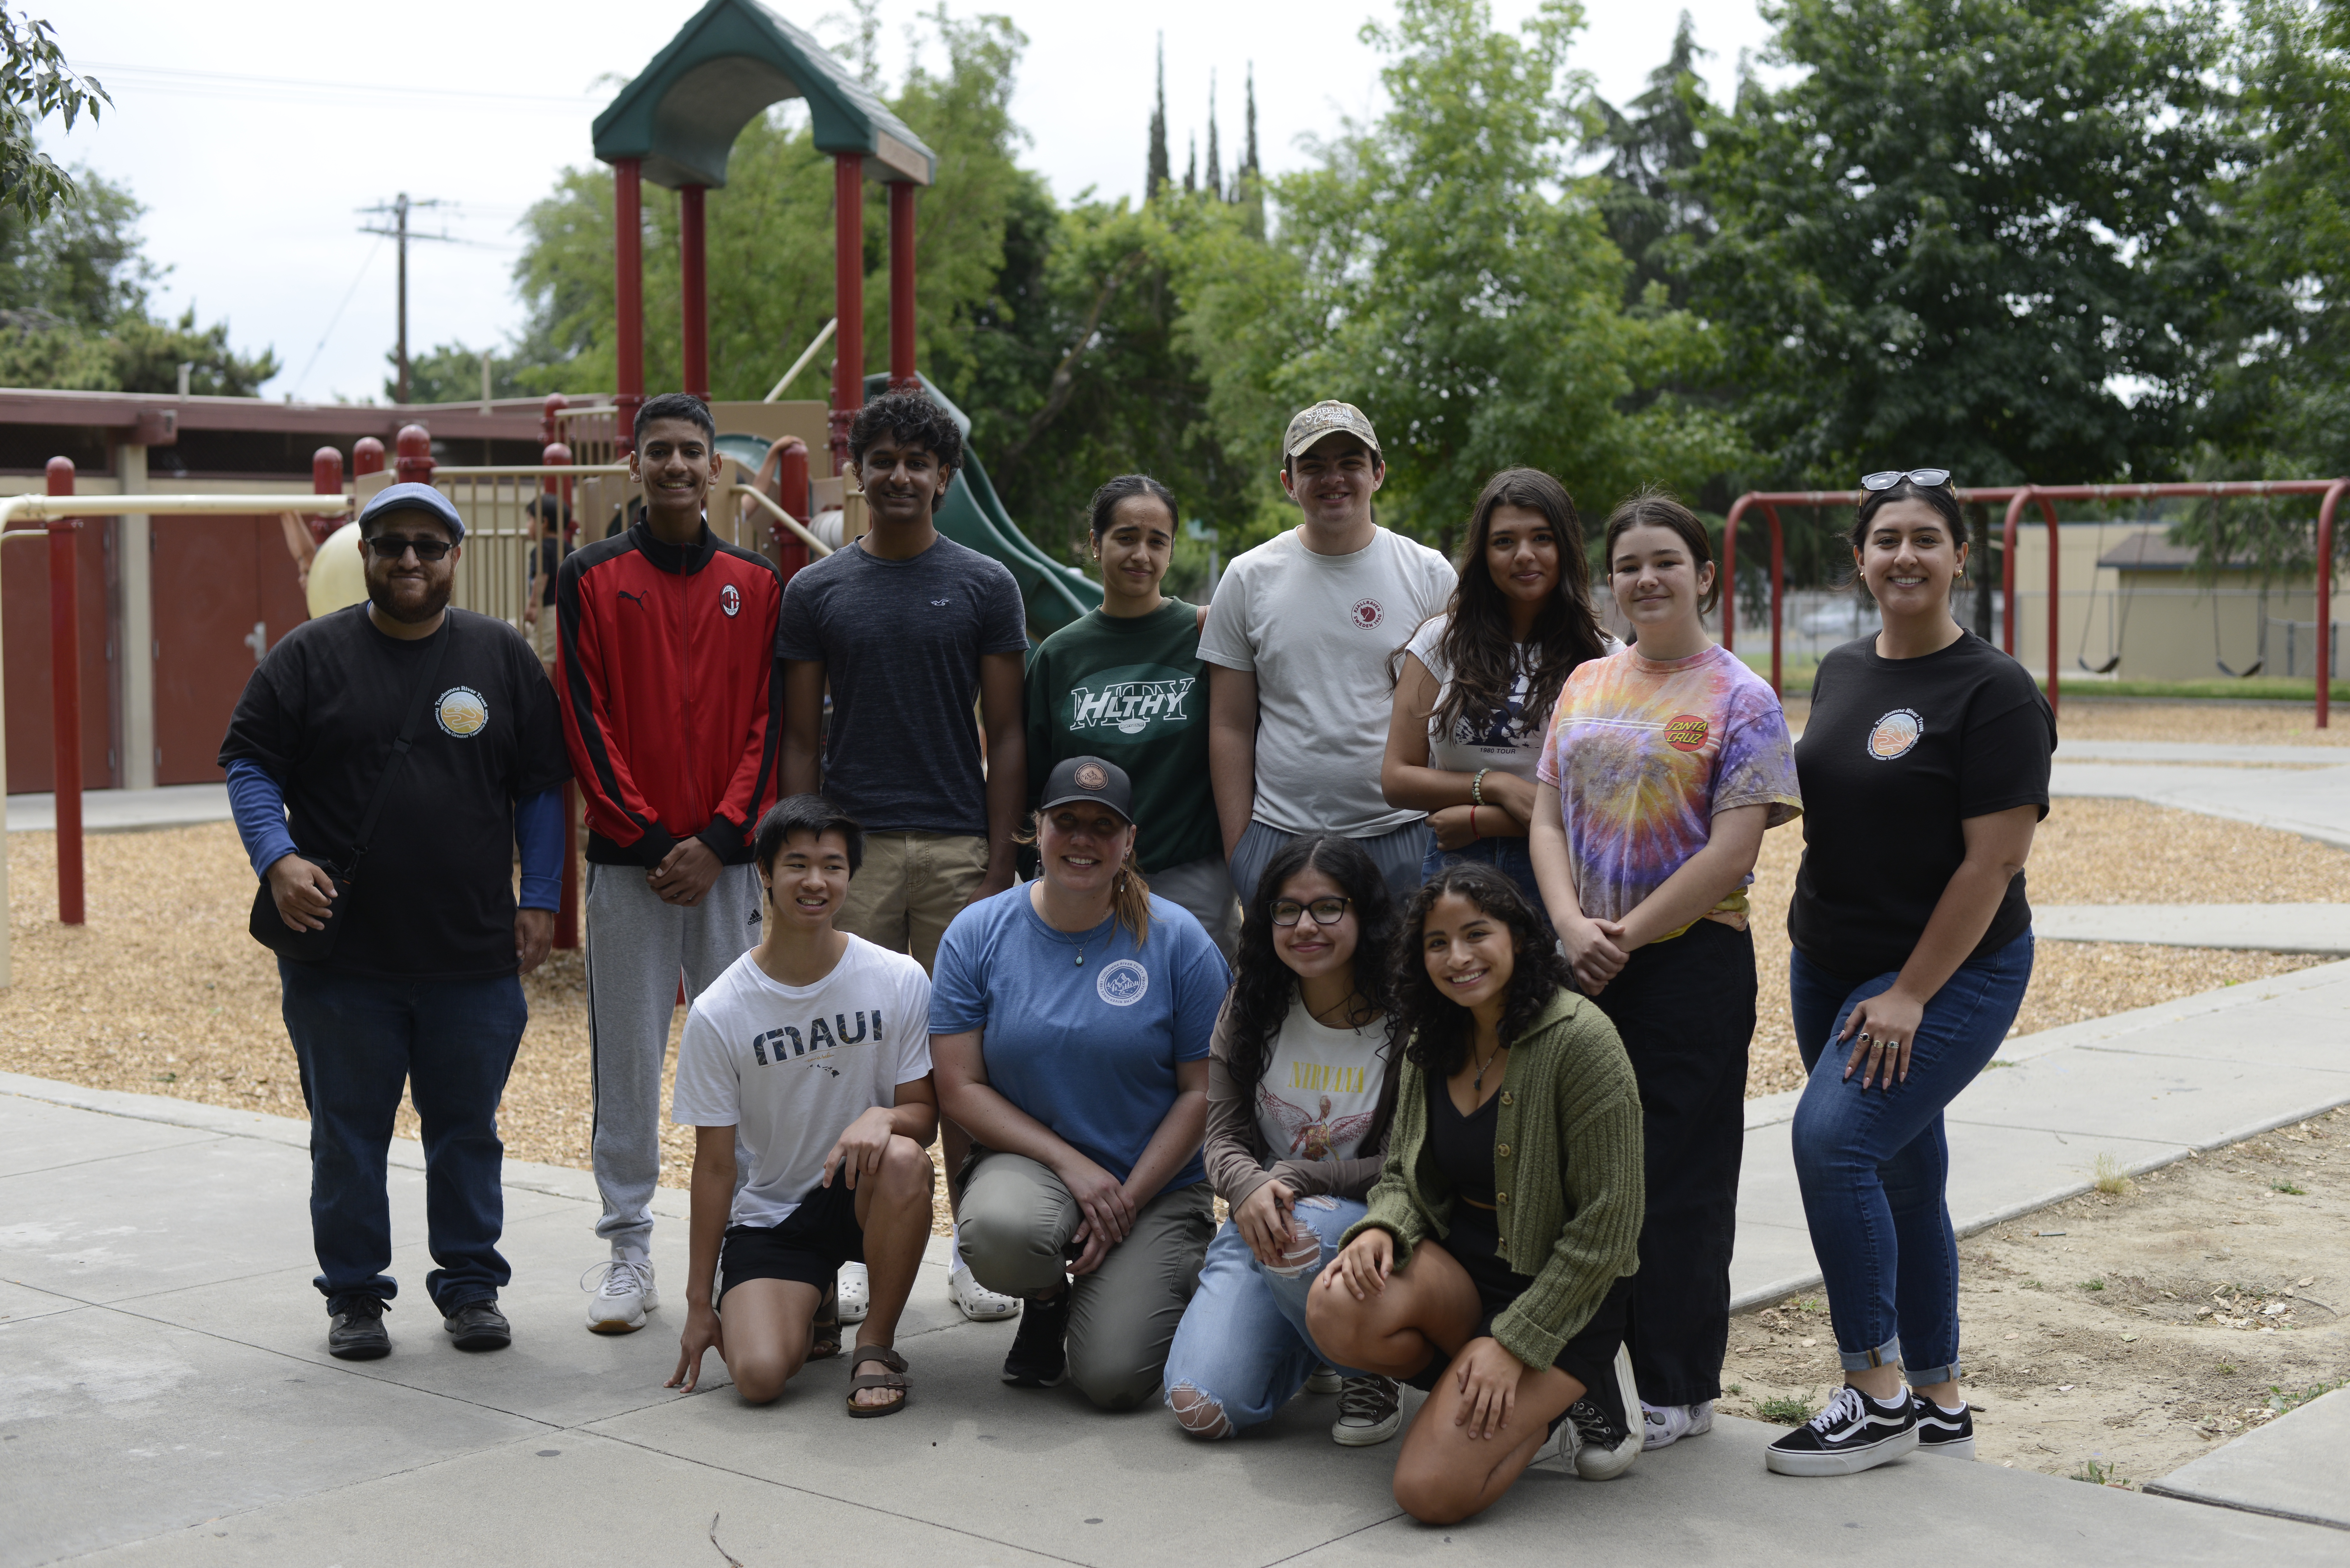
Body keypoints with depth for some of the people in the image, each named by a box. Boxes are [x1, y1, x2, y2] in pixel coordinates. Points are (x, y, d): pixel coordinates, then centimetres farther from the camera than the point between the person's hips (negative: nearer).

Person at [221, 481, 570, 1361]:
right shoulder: (311, 656, 3)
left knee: (467, 1130, 9)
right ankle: (354, 1294, 21)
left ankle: (471, 1286, 22)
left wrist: (540, 900, 3)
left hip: (474, 958, 1)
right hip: (340, 957, -1)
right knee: (348, 1132, 8)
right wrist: (277, 859, -13)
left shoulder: (502, 657, 7)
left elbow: (541, 788, 9)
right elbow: (250, 767, 3)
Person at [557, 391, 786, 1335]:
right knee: (626, 1055, 3)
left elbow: (768, 724, 3)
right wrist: (651, 840, -9)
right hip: (626, 858, -1)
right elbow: (586, 725, -1)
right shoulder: (591, 579, 3)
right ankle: (628, 1250, 10)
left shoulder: (756, 585, 8)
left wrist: (720, 840, -8)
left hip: (728, 858, 1)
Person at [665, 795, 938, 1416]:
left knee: (903, 1160, -36)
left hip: (864, 1196, 0)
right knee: (758, 1375, -24)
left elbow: (925, 1114, -2)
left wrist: (885, 1117, -27)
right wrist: (700, 1303, -1)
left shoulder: (899, 981, -7)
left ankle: (876, 1343, -13)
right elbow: (716, 1164, -3)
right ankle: (808, 1307, 15)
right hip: (767, 1213, 0)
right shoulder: (717, 1014, -9)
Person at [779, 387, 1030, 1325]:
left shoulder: (986, 588, 6)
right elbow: (801, 738, 8)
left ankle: (974, 1249, 11)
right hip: (851, 847, 1)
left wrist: (999, 865, -4)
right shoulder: (814, 592, 8)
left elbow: (1006, 736, 4)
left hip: (958, 848, 0)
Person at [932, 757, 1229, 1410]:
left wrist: (1128, 1199, -12)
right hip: (1029, 1163, 1)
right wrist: (1073, 1166, -15)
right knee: (1000, 1232, -36)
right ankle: (1046, 1300, 2)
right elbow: (959, 1088, -5)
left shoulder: (1178, 941, -4)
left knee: (1114, 1378, -20)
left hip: (1157, 1184, -1)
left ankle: (1146, 1283, 17)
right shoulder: (978, 933, -3)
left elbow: (1202, 1091, -2)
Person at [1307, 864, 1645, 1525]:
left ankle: (1568, 1391, 8)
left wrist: (1513, 1344, -19)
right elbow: (1404, 1171, 11)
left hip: (1561, 1288, -6)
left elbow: (1606, 1225, -17)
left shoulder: (1579, 1038, -18)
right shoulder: (1431, 1040, 3)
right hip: (1458, 1260, 6)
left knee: (1431, 1490, -21)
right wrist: (1381, 1227, -14)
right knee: (1337, 1309, -27)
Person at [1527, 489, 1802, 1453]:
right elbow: (1548, 818, 9)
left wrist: (1626, 937, -13)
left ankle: (1677, 1392, 10)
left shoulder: (1740, 701, -4)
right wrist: (1573, 925, -8)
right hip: (1582, 965, 5)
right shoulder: (1587, 685, 13)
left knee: (1677, 1177, 0)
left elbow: (1731, 850, -12)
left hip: (1690, 962, -5)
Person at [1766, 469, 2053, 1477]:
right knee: (1901, 1176, 12)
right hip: (1828, 966, 7)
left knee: (1834, 1136, -21)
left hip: (1951, 973, -7)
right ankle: (1939, 1405, 23)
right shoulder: (1840, 673, 9)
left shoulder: (1993, 692, -12)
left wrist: (1911, 995, -18)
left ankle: (1878, 1396, -9)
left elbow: (1993, 860, -16)